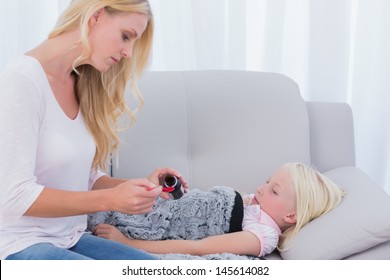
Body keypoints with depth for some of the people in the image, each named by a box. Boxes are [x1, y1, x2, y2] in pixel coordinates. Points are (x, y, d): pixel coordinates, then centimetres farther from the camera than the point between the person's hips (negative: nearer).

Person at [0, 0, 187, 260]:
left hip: (71, 239, 8)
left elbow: (86, 179, 10)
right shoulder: (23, 80, -16)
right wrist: (111, 199, -24)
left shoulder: (82, 86, 8)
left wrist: (140, 186, -7)